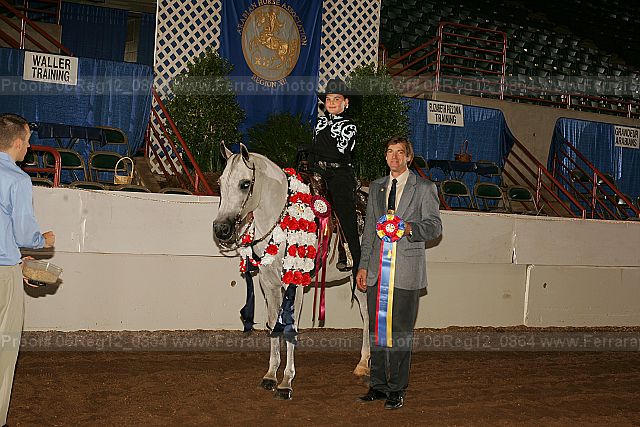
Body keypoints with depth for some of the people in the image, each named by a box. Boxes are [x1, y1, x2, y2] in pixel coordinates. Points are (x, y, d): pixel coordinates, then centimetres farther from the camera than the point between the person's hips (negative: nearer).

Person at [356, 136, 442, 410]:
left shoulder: (424, 188, 4)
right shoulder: (376, 187, 17)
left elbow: (434, 225, 0)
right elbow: (369, 229, 17)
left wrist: (409, 228, -19)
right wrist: (363, 266, 10)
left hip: (406, 270, -4)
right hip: (377, 270, 4)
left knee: (401, 332, -2)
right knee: (376, 331, 7)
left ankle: (397, 390, 5)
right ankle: (378, 386, 16)